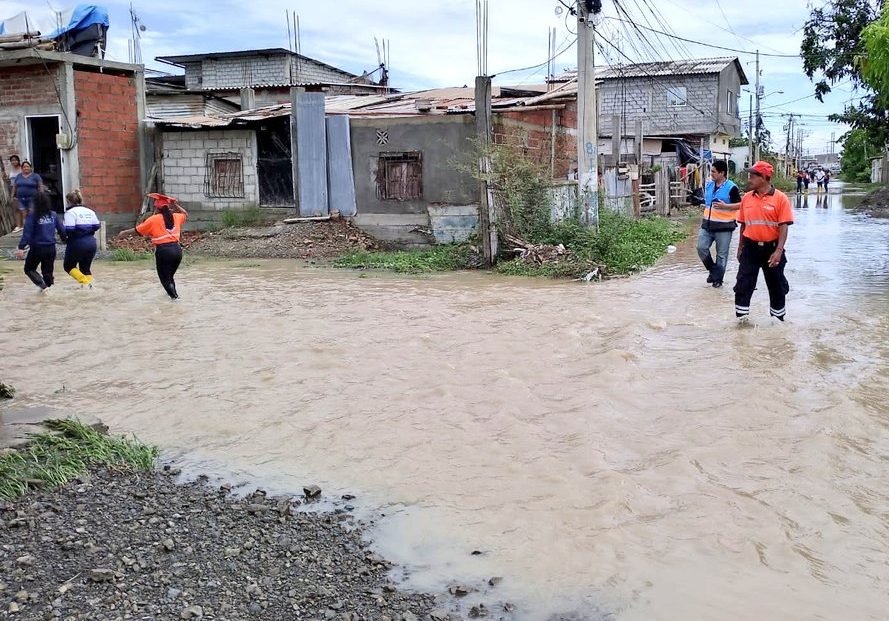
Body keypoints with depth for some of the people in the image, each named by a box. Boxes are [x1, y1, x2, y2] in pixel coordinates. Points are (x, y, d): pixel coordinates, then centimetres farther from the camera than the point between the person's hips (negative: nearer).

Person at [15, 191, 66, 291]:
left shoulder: (32, 216, -11)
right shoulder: (53, 215, 0)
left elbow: (27, 233, -16)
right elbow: (62, 230, 6)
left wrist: (21, 247, -16)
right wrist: (65, 238, 24)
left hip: (37, 248, -4)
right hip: (51, 248, 4)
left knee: (29, 269, 13)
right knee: (47, 271, 15)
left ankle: (42, 285, -5)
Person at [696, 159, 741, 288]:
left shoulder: (731, 187, -11)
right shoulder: (709, 185, 9)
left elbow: (739, 204, -11)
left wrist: (725, 206, -24)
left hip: (723, 226, -6)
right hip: (707, 224, 6)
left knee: (722, 254, 3)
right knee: (701, 248, -3)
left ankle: (718, 279, 13)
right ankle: (713, 270, 18)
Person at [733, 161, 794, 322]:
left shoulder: (780, 198, -9)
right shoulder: (747, 198, 3)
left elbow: (784, 226, -12)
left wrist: (779, 251, -20)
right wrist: (740, 248, 13)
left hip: (771, 248, -2)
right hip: (750, 247, 3)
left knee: (776, 285, 11)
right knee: (743, 284, -1)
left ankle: (778, 316, 27)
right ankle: (741, 317, 6)